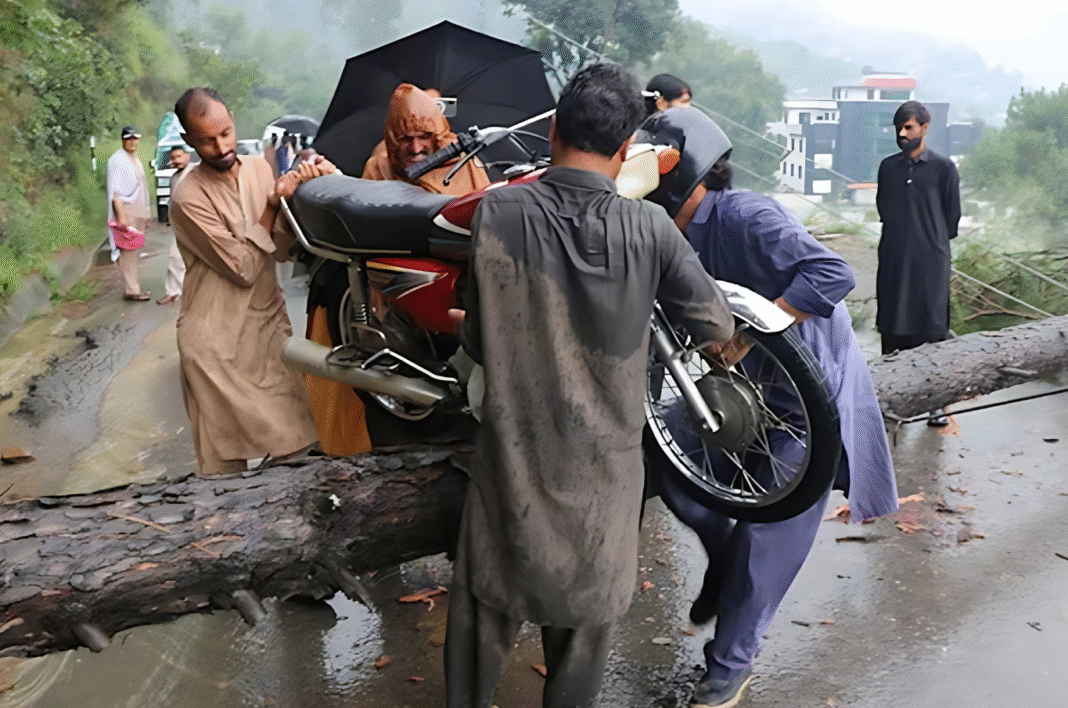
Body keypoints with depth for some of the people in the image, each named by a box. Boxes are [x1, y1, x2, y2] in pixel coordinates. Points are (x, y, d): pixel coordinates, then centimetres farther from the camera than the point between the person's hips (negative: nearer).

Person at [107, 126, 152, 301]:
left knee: (135, 250, 9)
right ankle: (131, 290, -7)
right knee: (128, 249, -8)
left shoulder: (136, 160, 19)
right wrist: (121, 215, -21)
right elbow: (115, 191, -14)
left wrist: (147, 214, 24)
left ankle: (133, 288, 14)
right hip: (125, 210, -9)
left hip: (138, 212, 9)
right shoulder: (117, 160, -8)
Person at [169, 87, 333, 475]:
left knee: (295, 440, 7)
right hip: (219, 341, -5)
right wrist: (273, 204, -18)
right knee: (228, 455, 2)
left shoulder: (259, 167, 3)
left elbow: (279, 249, -2)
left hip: (269, 320, 5)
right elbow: (244, 268, -16)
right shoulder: (188, 197, -15)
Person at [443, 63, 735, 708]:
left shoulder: (497, 213, -14)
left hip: (513, 456, 1)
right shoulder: (649, 229, -15)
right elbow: (717, 327, -4)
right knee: (585, 615, 20)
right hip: (602, 470, 0)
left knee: (487, 608, 20)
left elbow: (478, 342, -5)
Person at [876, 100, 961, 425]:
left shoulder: (943, 167, 0)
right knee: (892, 329, 6)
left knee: (932, 328, -1)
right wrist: (899, 234, 11)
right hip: (893, 261, 3)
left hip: (930, 261, -3)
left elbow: (952, 214, 4)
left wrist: (934, 241, 9)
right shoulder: (888, 167, 9)